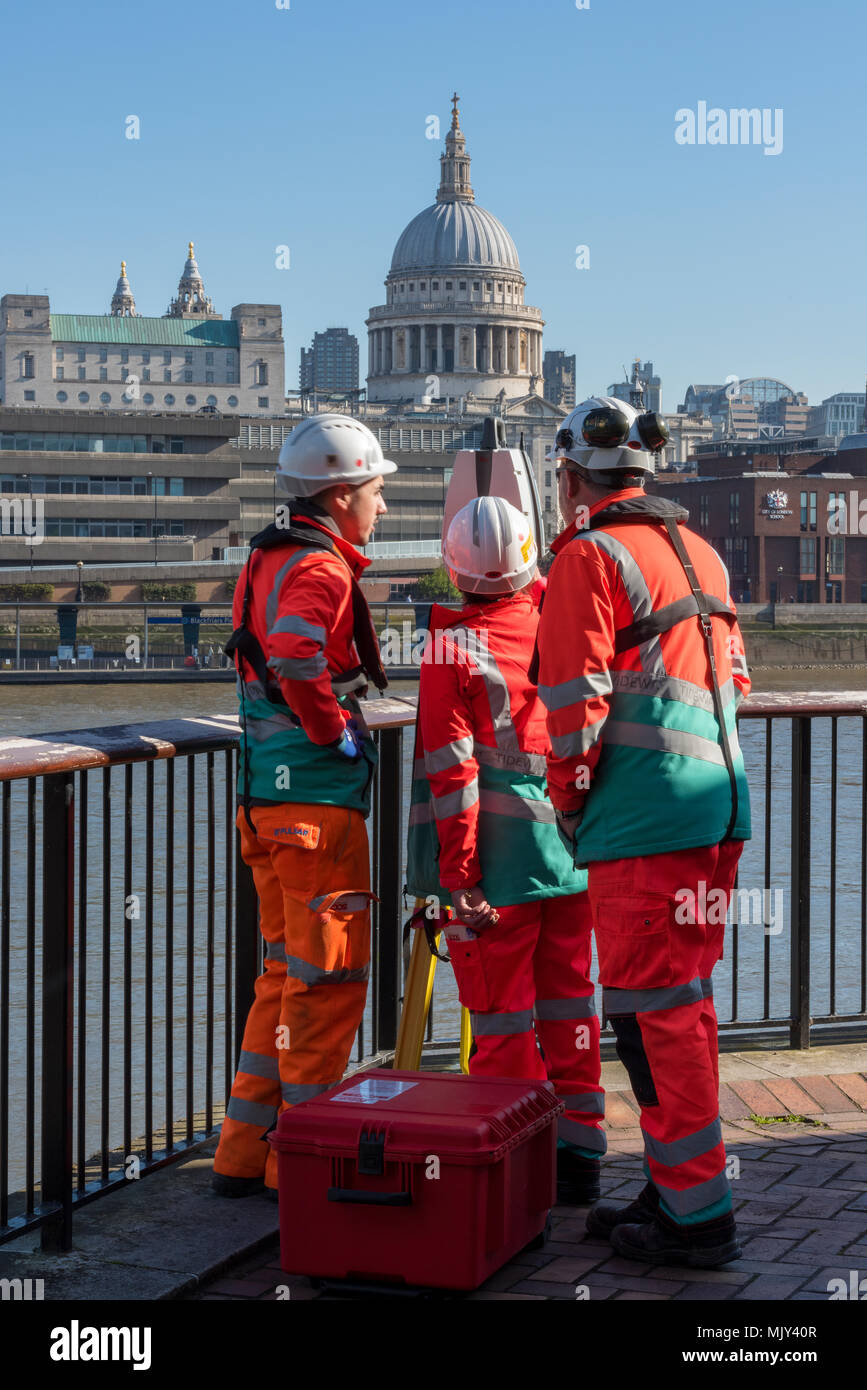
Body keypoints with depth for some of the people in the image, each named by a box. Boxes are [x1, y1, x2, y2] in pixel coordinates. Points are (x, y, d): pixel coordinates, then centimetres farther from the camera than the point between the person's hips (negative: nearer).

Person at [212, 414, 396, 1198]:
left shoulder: (269, 559, 15)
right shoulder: (321, 569, -15)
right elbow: (296, 658, -33)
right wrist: (338, 733, -20)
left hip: (269, 795, 10)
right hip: (320, 797, -10)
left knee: (288, 971, 17)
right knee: (331, 977, 0)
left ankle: (247, 1149, 22)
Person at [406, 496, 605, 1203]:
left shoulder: (452, 646, -10)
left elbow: (452, 771, -13)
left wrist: (457, 873, -11)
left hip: (500, 852, -4)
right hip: (573, 847, 5)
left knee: (501, 1011, 4)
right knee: (570, 1001, 13)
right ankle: (578, 1152, 19)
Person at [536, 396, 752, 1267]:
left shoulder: (590, 558, -9)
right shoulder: (699, 552, 17)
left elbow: (576, 703, -13)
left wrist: (568, 805, -2)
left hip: (643, 820, -9)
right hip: (719, 805, 9)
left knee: (652, 1011, -2)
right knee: (683, 1002, 16)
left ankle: (696, 1218, 1)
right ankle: (679, 1187, 25)